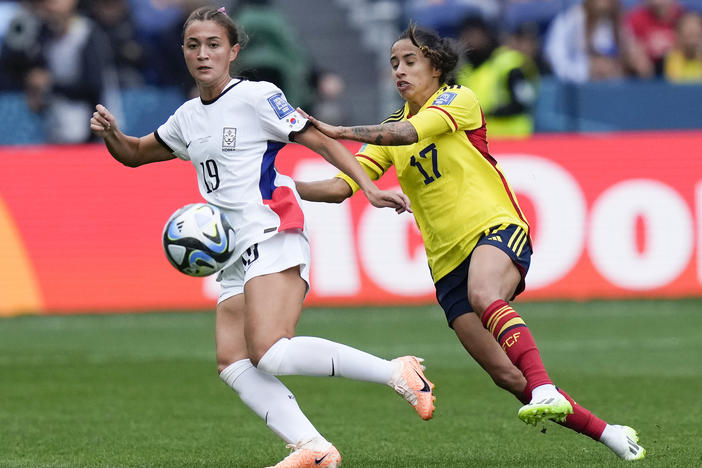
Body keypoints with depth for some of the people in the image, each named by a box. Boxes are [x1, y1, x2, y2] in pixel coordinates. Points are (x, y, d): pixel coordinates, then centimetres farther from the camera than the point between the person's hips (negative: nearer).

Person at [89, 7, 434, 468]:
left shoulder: (256, 97, -2)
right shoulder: (189, 118, 20)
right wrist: (110, 132, 9)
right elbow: (134, 154, 31)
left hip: (273, 237, -8)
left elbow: (322, 141, -2)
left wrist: (370, 189, -11)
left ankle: (396, 373, -19)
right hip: (236, 256, 8)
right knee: (233, 364, -10)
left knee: (270, 352, -25)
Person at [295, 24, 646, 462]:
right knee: (509, 377, -5)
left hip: (496, 228, -5)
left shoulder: (459, 100, 0)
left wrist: (340, 131, -27)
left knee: (484, 296, -40)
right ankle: (609, 432, 6)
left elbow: (409, 133, -19)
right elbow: (341, 186, 9)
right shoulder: (390, 130, 18)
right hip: (448, 259, 5)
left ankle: (546, 391, -51)